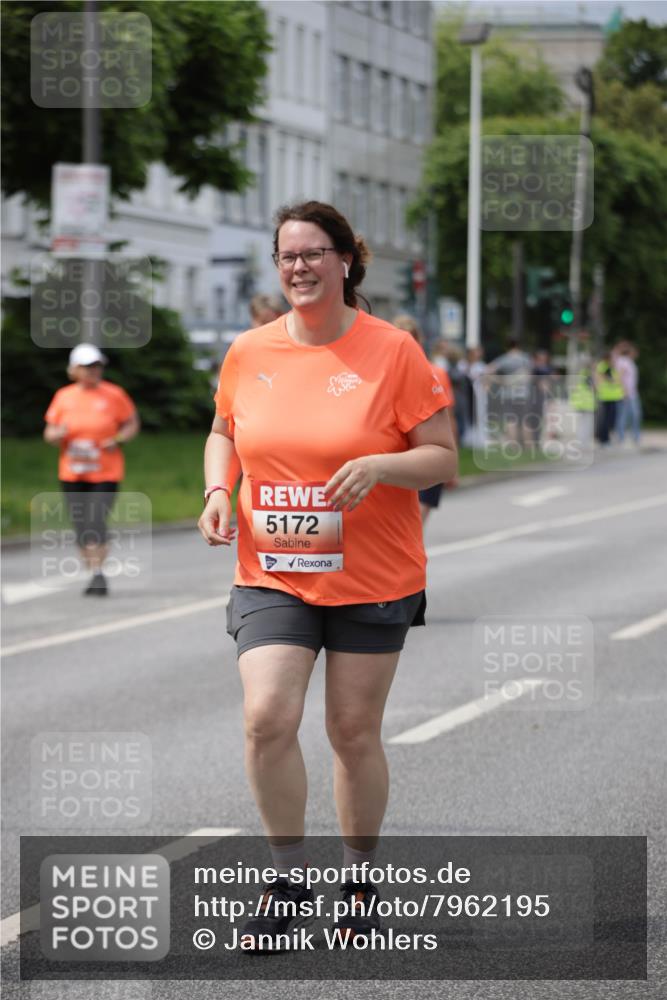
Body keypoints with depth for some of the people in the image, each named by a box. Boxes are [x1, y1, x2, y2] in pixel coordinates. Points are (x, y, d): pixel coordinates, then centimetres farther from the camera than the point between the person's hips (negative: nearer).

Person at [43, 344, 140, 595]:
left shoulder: (114, 395, -3)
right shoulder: (63, 397, 4)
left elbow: (132, 424, 5)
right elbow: (49, 433, 9)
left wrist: (117, 440, -14)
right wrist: (58, 434, -14)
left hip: (105, 473, -3)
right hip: (72, 475, 3)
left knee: (96, 522, -16)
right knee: (80, 525, 3)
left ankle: (98, 574, -10)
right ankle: (94, 573, 21)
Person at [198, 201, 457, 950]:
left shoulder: (392, 350, -8)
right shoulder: (248, 353, 2)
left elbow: (443, 459, -5)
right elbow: (223, 432, 20)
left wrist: (379, 466, -23)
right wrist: (218, 489, 0)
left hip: (372, 579, -2)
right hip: (271, 573, 2)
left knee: (354, 732, 6)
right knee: (267, 718, -13)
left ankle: (358, 880, 26)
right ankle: (289, 874, 6)